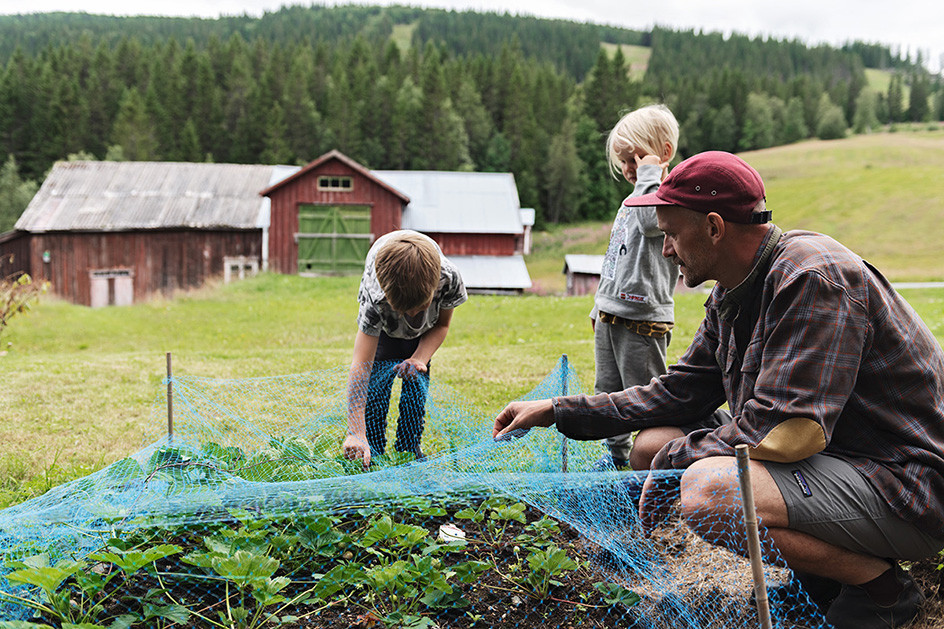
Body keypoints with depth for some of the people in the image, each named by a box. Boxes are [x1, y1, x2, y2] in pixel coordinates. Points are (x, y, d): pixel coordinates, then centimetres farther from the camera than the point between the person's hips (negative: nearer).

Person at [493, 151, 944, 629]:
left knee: (707, 491, -31)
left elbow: (785, 432, -30)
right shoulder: (732, 296, 7)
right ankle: (817, 578, 9)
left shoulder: (813, 277, -23)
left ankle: (883, 587, -7)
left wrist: (670, 462, -17)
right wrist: (556, 411, 9)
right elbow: (678, 393, 12)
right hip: (821, 460, 10)